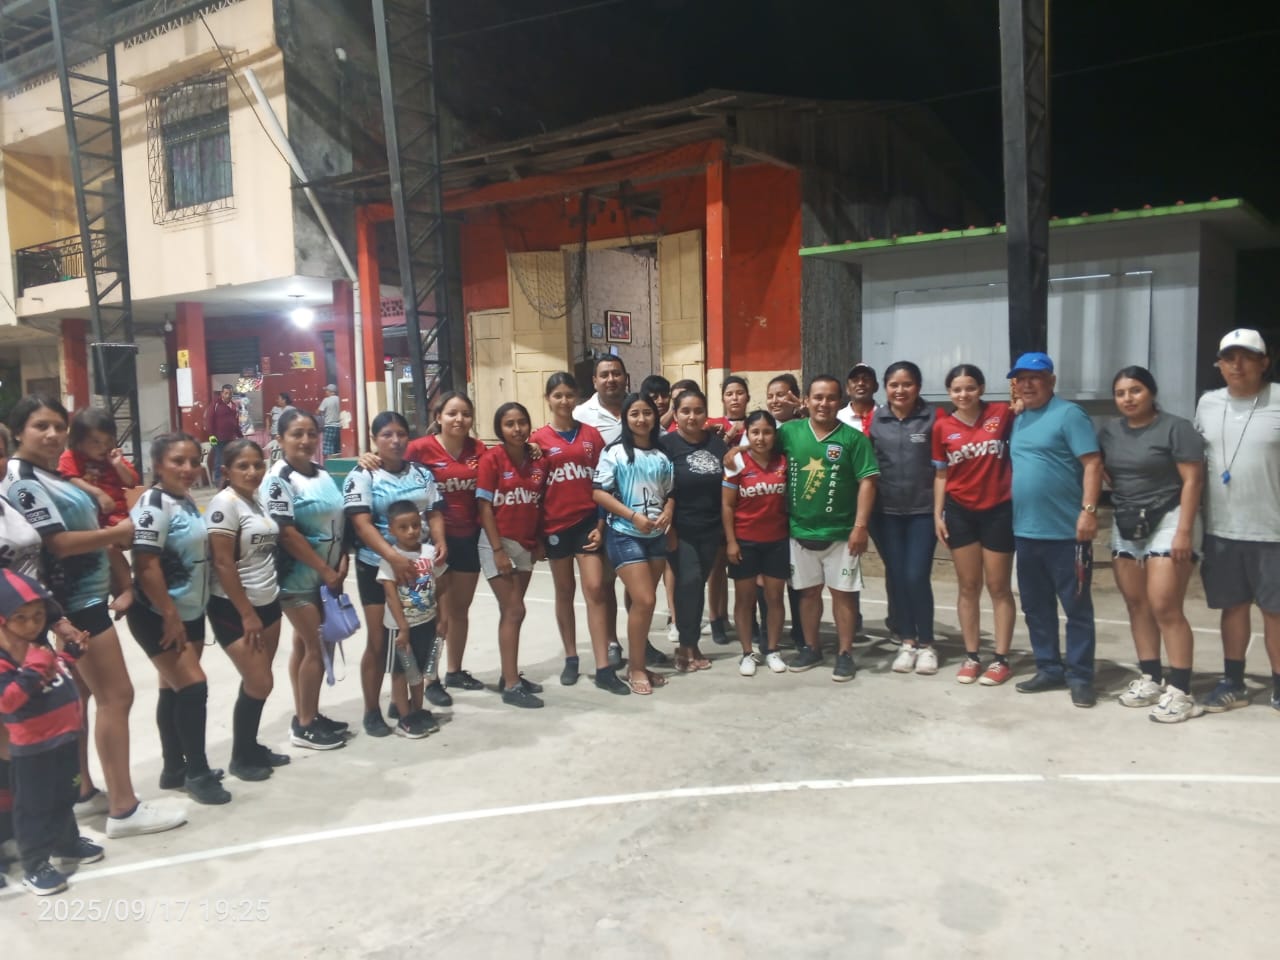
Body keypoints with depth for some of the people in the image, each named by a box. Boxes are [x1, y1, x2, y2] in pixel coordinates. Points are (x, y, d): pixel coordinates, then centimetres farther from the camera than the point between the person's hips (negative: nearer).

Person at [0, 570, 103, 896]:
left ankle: (67, 844, 40)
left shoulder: (42, 643, 4)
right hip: (32, 748, -8)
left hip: (65, 738, 8)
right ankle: (35, 866, 16)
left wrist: (69, 652, 6)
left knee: (65, 798, 23)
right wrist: (34, 668, -37)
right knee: (33, 807, 4)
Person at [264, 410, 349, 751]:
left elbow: (337, 521, 12)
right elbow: (286, 533, -19)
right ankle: (305, 725, 9)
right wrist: (325, 570, -17)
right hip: (298, 577, -7)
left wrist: (341, 562, -1)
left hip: (326, 574, 7)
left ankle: (305, 716, 25)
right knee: (317, 647, -3)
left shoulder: (322, 475, 8)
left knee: (304, 644, 15)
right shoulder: (278, 480, -14)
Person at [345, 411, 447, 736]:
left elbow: (434, 514, 4)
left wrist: (440, 542, -18)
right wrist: (393, 556, -31)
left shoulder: (422, 474, 6)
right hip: (378, 566, -4)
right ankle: (372, 712, 15)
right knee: (380, 641, 2)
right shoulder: (362, 476, -8)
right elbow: (362, 525, -18)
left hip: (418, 564, 4)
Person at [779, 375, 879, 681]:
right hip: (800, 531, 3)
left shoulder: (853, 438, -7)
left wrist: (860, 526, -14)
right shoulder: (789, 432, -1)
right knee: (808, 591, 15)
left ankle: (845, 653, 18)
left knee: (843, 592, 6)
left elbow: (866, 483, -9)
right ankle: (811, 648, 30)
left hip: (840, 532, -2)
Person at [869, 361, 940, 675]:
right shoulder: (874, 419, 3)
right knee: (895, 577, 7)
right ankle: (907, 641, 20)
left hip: (922, 510, -2)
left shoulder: (932, 418, -2)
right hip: (886, 512, 2)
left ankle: (926, 643, 13)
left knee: (917, 577, -4)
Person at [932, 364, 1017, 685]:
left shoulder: (1002, 413, -6)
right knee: (968, 587, 10)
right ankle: (971, 657, 19)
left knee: (999, 587, 6)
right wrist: (937, 513, 2)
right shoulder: (942, 426, 0)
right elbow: (941, 474, 6)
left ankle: (1001, 659, 15)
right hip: (960, 512, 2)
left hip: (998, 510, -2)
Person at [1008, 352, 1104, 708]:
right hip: (1025, 530, 8)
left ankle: (1080, 677, 10)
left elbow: (1092, 463, -13)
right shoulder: (1018, 420, 15)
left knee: (1077, 607, 2)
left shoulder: (1069, 414, -7)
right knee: (1036, 607, 14)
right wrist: (1012, 516, 15)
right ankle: (1049, 670, 25)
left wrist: (1088, 510, -21)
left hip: (1066, 531, -8)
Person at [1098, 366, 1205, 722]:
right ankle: (1150, 679, 18)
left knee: (1165, 608, -12)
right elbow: (1104, 470, 19)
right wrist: (1125, 495, 2)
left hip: (1167, 521, -6)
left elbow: (1192, 480, -12)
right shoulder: (1109, 430, 10)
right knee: (1137, 606, 7)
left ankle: (1181, 691, -6)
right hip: (1125, 526, 6)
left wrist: (1184, 531, -18)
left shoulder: (1176, 428, -7)